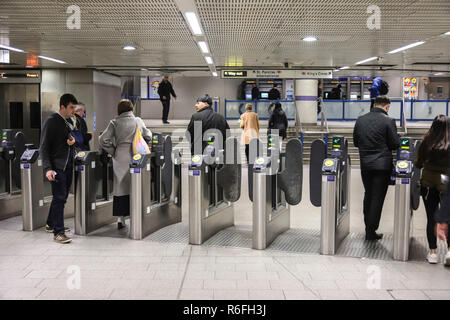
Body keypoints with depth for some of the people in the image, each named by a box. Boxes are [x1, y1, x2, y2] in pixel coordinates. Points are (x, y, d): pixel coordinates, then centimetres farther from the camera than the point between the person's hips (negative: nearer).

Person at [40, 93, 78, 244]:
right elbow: (44, 147, -13)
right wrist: (48, 168, -23)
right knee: (59, 197, -9)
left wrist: (72, 140, 1)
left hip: (68, 165, 8)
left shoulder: (67, 123, 15)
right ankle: (58, 232, -5)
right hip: (57, 166, -8)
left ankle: (51, 224, 29)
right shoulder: (52, 121, -10)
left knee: (62, 196, 14)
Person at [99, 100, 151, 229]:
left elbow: (103, 140, -5)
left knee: (120, 186, 6)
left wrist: (113, 151, 6)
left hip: (120, 157, 1)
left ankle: (120, 218, 6)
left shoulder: (114, 122, 1)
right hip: (135, 157, 0)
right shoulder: (138, 121, 2)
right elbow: (148, 137, 4)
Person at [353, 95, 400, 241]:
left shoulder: (360, 120, 3)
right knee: (377, 198, 2)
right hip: (382, 165, -4)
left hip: (365, 164, 5)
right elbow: (395, 144, -8)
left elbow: (356, 142, 9)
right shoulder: (388, 121, -11)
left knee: (368, 196, 18)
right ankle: (371, 232, 6)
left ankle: (368, 228, 27)